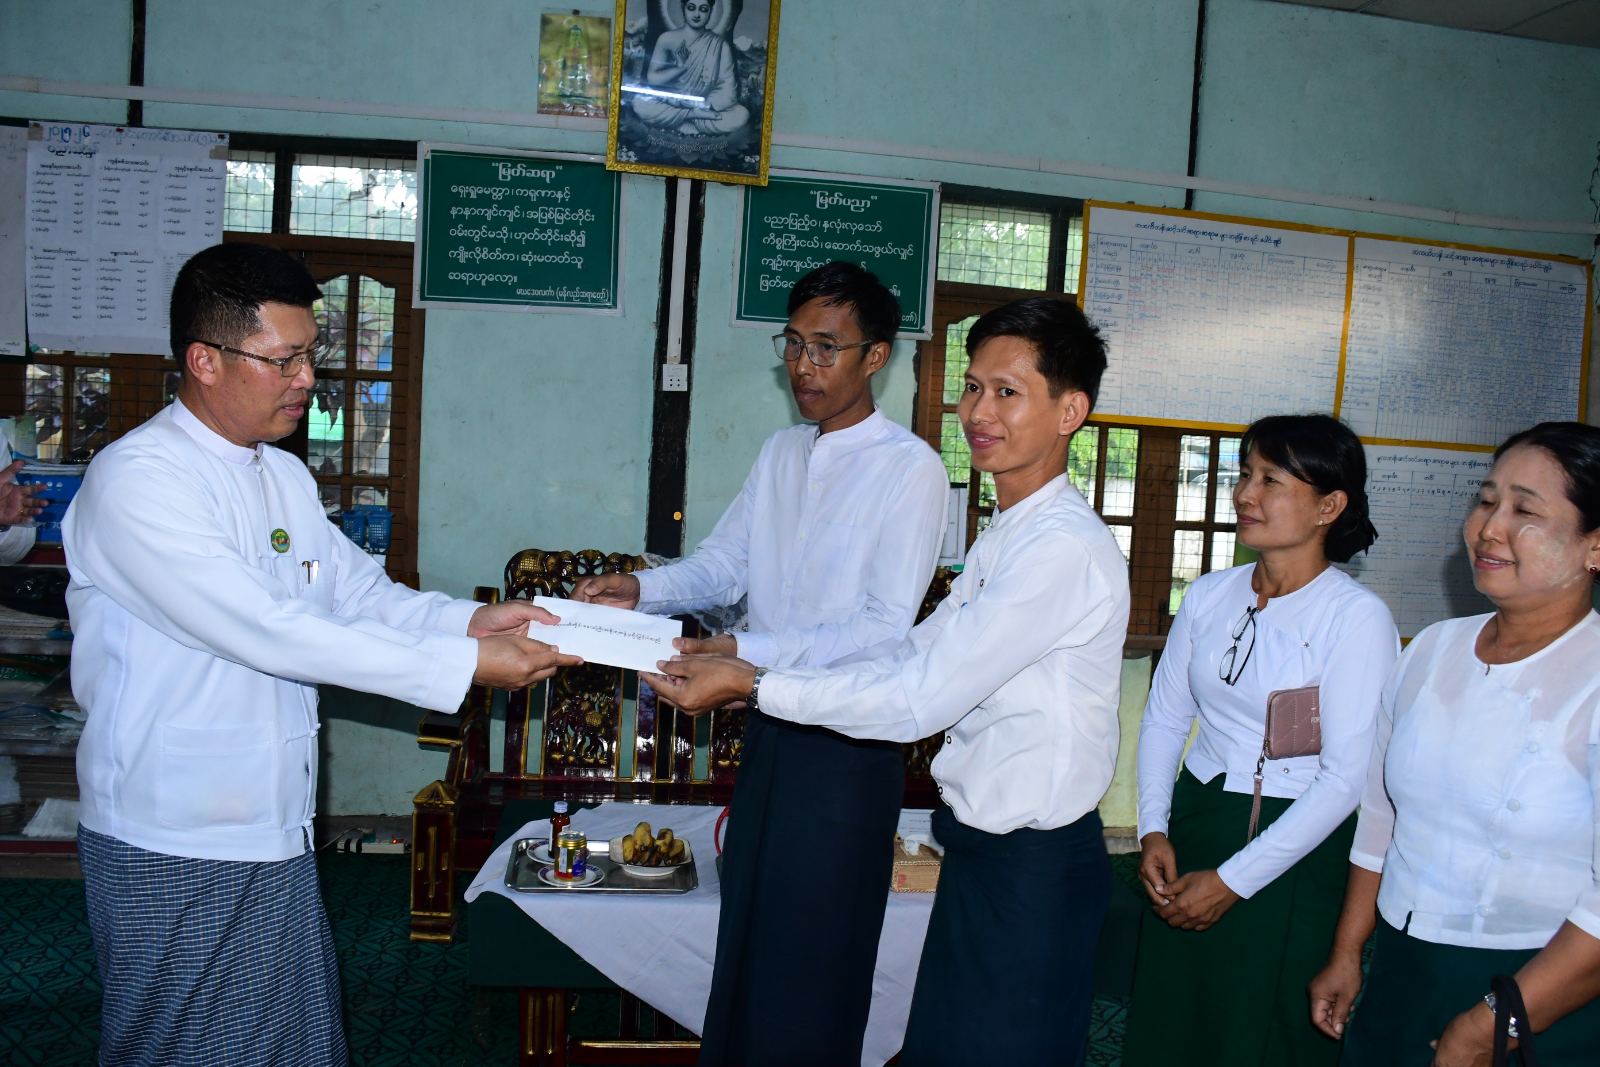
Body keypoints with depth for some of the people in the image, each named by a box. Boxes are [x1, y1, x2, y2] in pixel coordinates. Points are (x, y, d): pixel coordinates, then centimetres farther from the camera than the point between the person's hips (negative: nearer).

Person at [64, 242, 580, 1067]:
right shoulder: (135, 480, -20)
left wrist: (469, 621, -13)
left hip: (276, 831, 8)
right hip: (174, 850, -7)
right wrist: (463, 667, -28)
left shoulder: (286, 478, 9)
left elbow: (361, 592, 7)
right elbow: (269, 629, -28)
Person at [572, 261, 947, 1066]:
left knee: (811, 965, 7)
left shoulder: (911, 469, -13)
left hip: (845, 748, -6)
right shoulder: (779, 454, 10)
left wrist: (751, 653, -29)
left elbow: (887, 627, -20)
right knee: (743, 934, 17)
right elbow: (722, 565, 9)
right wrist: (641, 589, -10)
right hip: (769, 729, 7)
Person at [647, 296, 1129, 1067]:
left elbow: (918, 699, -24)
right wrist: (744, 664, 1)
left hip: (1034, 865, -9)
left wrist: (754, 686, -20)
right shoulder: (1007, 536, 10)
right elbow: (916, 657, 8)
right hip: (980, 843, 9)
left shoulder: (1064, 547, -23)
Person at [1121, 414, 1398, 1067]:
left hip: (1294, 854, -5)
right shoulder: (1209, 595, 3)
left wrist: (1233, 881, -16)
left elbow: (1346, 778, -17)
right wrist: (1154, 830, -4)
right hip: (1192, 825, 5)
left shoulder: (1358, 618, -14)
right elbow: (1163, 719, 9)